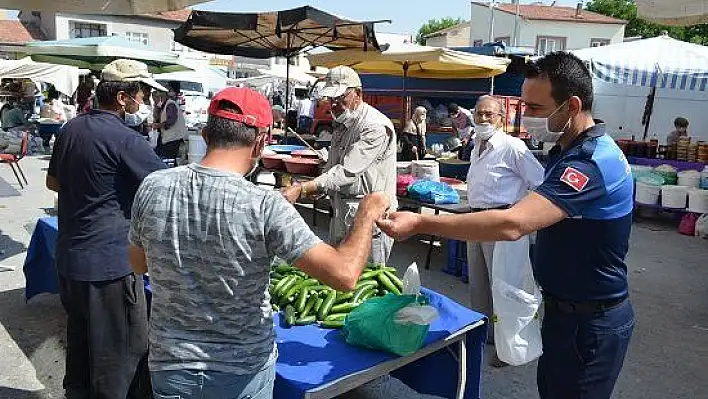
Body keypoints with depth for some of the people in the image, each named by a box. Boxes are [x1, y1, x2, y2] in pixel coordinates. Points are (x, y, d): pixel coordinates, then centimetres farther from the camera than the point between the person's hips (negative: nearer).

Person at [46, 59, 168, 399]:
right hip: (108, 262, -9)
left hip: (68, 257, 9)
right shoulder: (124, 140, -18)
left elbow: (53, 182, 19)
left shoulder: (71, 128, 7)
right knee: (125, 348, 4)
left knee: (79, 337, 25)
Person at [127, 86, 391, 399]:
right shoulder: (265, 206, -24)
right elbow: (344, 275, -24)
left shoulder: (152, 188, -13)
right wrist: (368, 213, -9)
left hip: (171, 365, 2)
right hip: (244, 372, -1)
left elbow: (139, 264, 4)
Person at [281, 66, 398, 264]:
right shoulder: (342, 124, 12)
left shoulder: (376, 127, -20)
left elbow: (347, 172, -27)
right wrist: (304, 188, 8)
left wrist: (301, 190, -29)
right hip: (341, 214, 9)